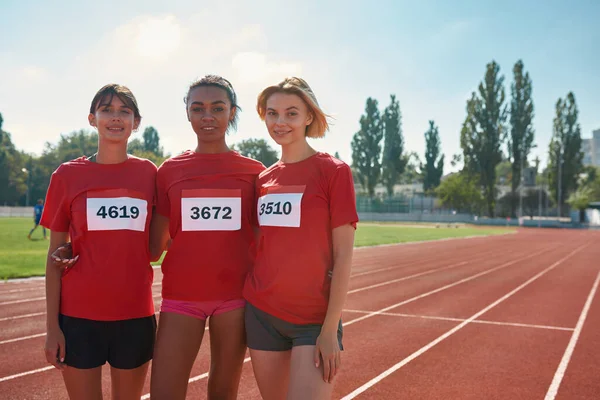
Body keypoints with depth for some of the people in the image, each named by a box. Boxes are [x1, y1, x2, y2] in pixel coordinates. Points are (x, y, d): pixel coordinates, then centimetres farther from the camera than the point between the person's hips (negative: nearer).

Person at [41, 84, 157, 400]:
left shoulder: (149, 173, 4)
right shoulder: (67, 175, 0)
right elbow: (55, 255, 1)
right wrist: (52, 326, -3)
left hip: (136, 315, 1)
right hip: (79, 316, -1)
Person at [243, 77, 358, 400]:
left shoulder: (333, 171, -6)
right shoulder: (263, 179, 8)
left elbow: (343, 254, -9)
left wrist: (331, 329, -13)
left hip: (315, 318, -5)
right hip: (261, 312, 5)